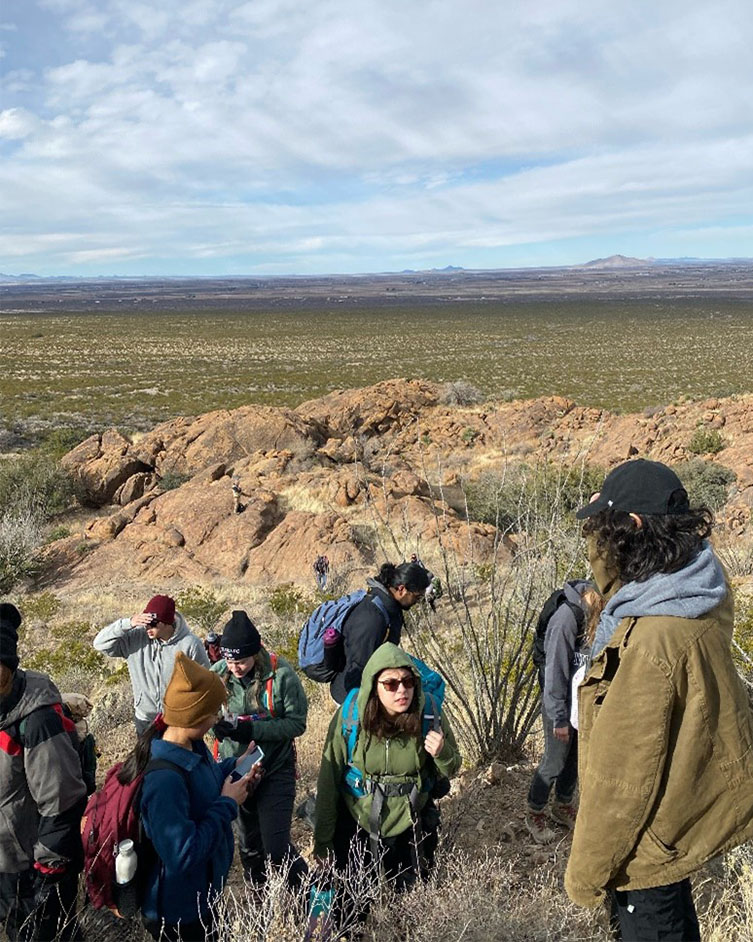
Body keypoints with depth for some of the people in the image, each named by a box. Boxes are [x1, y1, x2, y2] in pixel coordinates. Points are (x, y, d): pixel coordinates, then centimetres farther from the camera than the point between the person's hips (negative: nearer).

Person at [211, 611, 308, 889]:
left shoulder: (281, 674, -22)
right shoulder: (218, 673, -13)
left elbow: (297, 723, -16)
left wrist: (251, 729, -26)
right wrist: (218, 725, -21)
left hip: (275, 771, -3)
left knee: (276, 847, -5)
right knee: (249, 844, 20)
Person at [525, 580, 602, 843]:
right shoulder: (568, 616, -28)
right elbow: (555, 669, -22)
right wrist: (559, 717, -16)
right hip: (562, 703, -6)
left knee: (576, 758, 20)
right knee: (554, 762, 7)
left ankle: (563, 806, 41)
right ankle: (534, 813, 28)